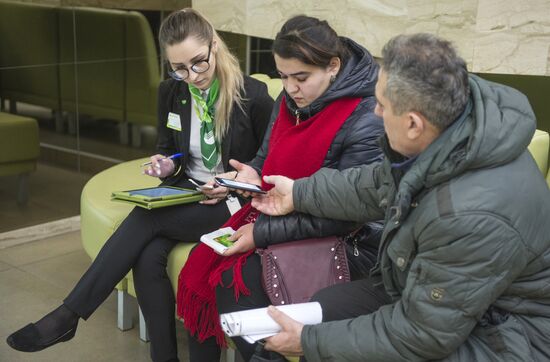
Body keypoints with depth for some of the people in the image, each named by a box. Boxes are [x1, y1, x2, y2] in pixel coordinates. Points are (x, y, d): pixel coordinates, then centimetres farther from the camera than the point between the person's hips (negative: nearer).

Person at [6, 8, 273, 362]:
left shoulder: (254, 96, -12)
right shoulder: (170, 92, 2)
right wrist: (167, 164, -6)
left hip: (232, 202, -4)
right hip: (184, 193, 5)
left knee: (146, 218, -29)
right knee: (147, 257, -27)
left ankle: (68, 316, -20)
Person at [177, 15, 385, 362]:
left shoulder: (365, 122, -23)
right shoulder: (289, 101, 1)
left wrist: (262, 234, -21)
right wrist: (251, 175, -11)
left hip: (319, 239, -7)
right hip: (270, 212, 7)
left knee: (233, 278, -22)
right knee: (201, 263, -9)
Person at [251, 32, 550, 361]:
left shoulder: (473, 215, -37)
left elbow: (422, 335, -25)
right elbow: (376, 186, 9)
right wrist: (299, 193, 18)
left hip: (491, 336, -8)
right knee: (324, 308, 7)